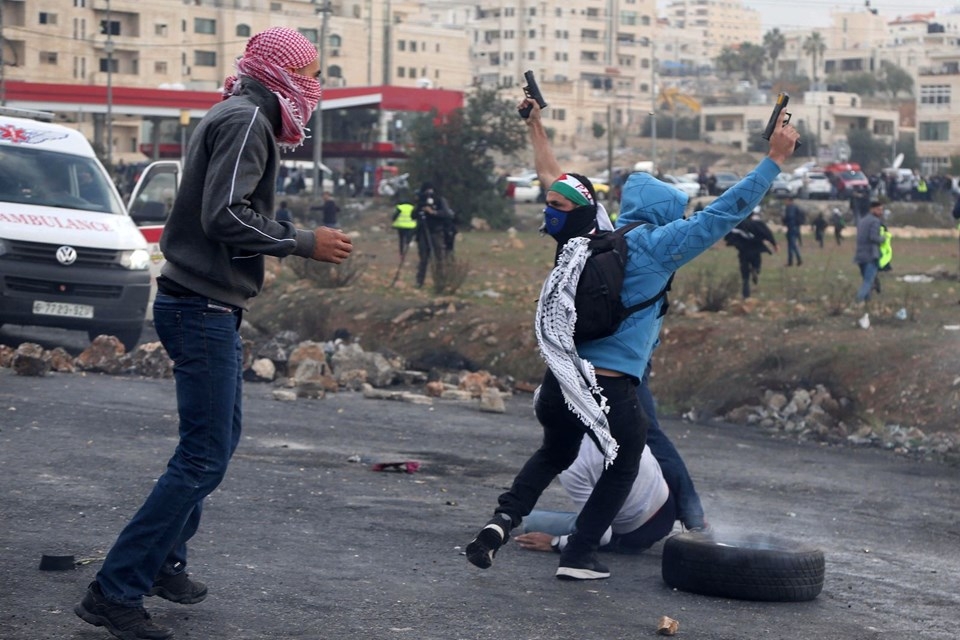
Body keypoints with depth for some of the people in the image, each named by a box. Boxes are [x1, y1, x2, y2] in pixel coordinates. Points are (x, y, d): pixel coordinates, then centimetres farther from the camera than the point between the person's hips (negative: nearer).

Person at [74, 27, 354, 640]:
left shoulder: (239, 118, 17)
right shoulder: (247, 119, -15)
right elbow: (225, 216, -24)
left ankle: (164, 562, 29)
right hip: (204, 309, -11)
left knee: (218, 441, 21)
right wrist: (304, 242, -17)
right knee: (204, 456, -11)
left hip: (211, 307, 11)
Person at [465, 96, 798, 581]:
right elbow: (725, 212, -6)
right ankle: (578, 557, 15)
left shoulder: (591, 237, 10)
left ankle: (503, 519, 8)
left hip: (561, 380, 5)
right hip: (611, 388, -5)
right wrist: (775, 159, -2)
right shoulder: (655, 245, -5)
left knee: (554, 455, 28)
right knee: (623, 465, 19)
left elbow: (551, 176, 22)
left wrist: (535, 123, 33)